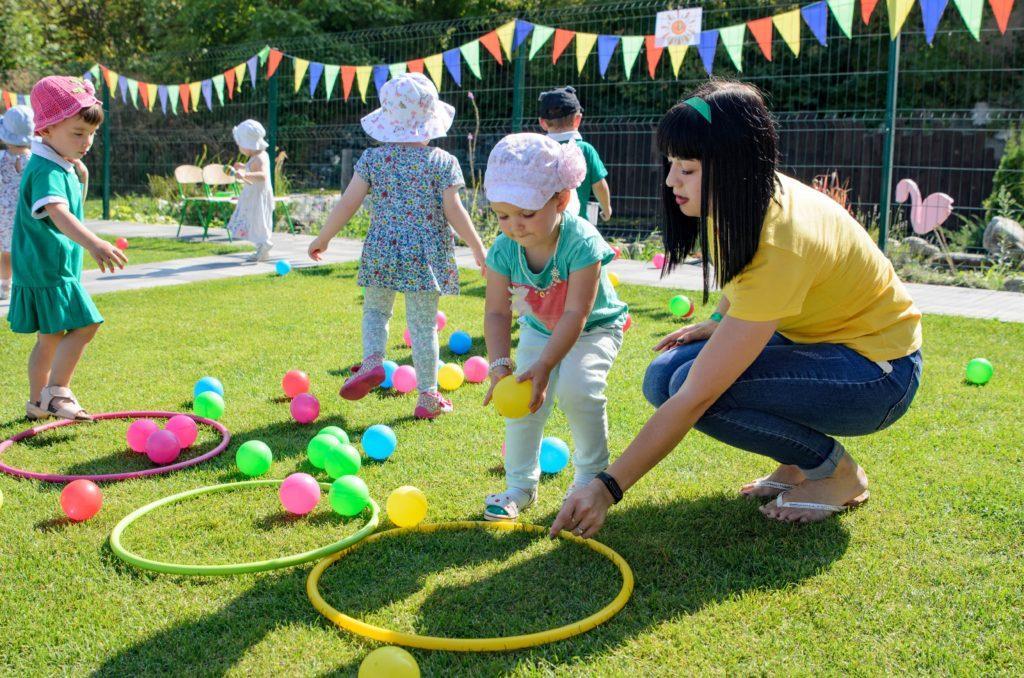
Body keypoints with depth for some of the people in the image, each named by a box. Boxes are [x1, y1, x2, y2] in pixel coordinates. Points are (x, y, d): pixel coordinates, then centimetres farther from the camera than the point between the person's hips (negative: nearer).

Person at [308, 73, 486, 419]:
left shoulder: (373, 158, 0)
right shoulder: (443, 161, -5)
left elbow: (348, 202, -1)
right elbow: (454, 211, -8)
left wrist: (323, 238, 11)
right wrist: (478, 248, 3)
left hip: (382, 250, 1)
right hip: (427, 255, -1)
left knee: (375, 310, 21)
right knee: (423, 324, 6)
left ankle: (372, 360, -5)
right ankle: (428, 396, 13)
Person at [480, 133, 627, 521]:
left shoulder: (582, 242, -34)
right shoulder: (504, 250, -20)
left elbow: (576, 314, -36)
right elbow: (497, 313, -18)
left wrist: (544, 365, -43)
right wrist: (500, 365, -32)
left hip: (594, 329, -4)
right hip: (539, 329, 5)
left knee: (576, 388, -26)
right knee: (523, 399, -6)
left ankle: (591, 474, -1)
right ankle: (520, 486, 12)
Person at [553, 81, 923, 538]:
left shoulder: (780, 244, -33)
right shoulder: (744, 199, -9)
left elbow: (697, 398, -34)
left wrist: (608, 488, -31)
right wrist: (720, 323, 1)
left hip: (878, 371, -8)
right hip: (814, 338, 8)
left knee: (696, 384, -28)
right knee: (664, 376, -9)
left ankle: (838, 474, -5)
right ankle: (801, 459, 7)